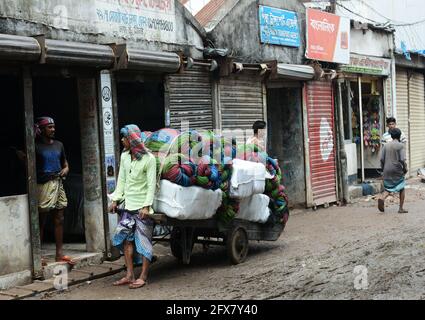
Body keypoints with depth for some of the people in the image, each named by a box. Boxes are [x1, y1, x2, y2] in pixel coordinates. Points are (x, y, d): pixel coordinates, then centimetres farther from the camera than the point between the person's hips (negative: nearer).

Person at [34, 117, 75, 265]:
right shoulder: (36, 146, -5)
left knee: (59, 220, 7)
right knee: (41, 221, -1)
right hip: (43, 185, -6)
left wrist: (66, 169, 2)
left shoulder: (58, 145, 13)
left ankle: (59, 254, 14)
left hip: (58, 184, 6)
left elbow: (65, 163, 23)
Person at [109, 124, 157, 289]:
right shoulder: (124, 156, 10)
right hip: (128, 206, 7)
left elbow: (151, 184, -12)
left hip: (142, 207, -7)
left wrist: (147, 206, -19)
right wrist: (115, 200, 7)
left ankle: (143, 277, 6)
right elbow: (121, 180, 14)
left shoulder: (148, 158, -9)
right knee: (125, 238, 6)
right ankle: (130, 275, 15)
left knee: (143, 241, -2)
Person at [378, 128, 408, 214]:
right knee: (402, 189, 11)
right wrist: (405, 168, 0)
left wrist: (383, 169, 16)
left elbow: (382, 159, 4)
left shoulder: (386, 145, 6)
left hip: (387, 170, 4)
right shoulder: (400, 145, -7)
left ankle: (382, 199, -16)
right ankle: (401, 208, 9)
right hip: (397, 170, -4)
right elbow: (402, 159, -15)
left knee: (389, 188, 13)